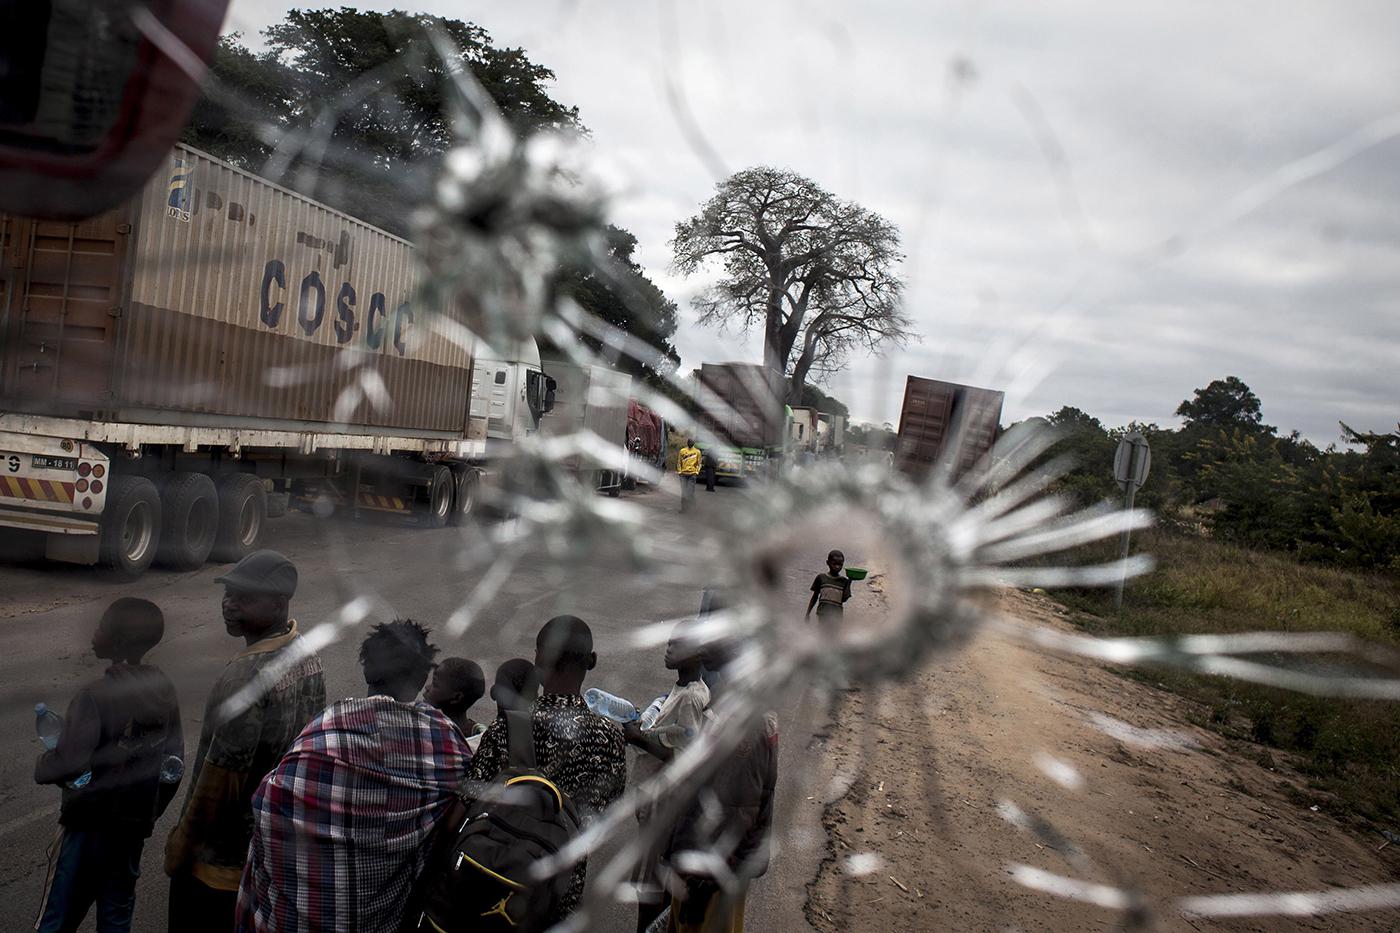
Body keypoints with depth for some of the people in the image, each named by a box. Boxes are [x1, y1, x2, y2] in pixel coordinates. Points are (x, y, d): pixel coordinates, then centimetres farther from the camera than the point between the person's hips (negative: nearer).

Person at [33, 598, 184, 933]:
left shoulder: (96, 697, -23)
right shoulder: (164, 691, -3)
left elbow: (68, 763, -32)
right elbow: (173, 761, 4)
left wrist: (42, 766, -10)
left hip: (88, 825, -6)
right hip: (136, 825, 6)